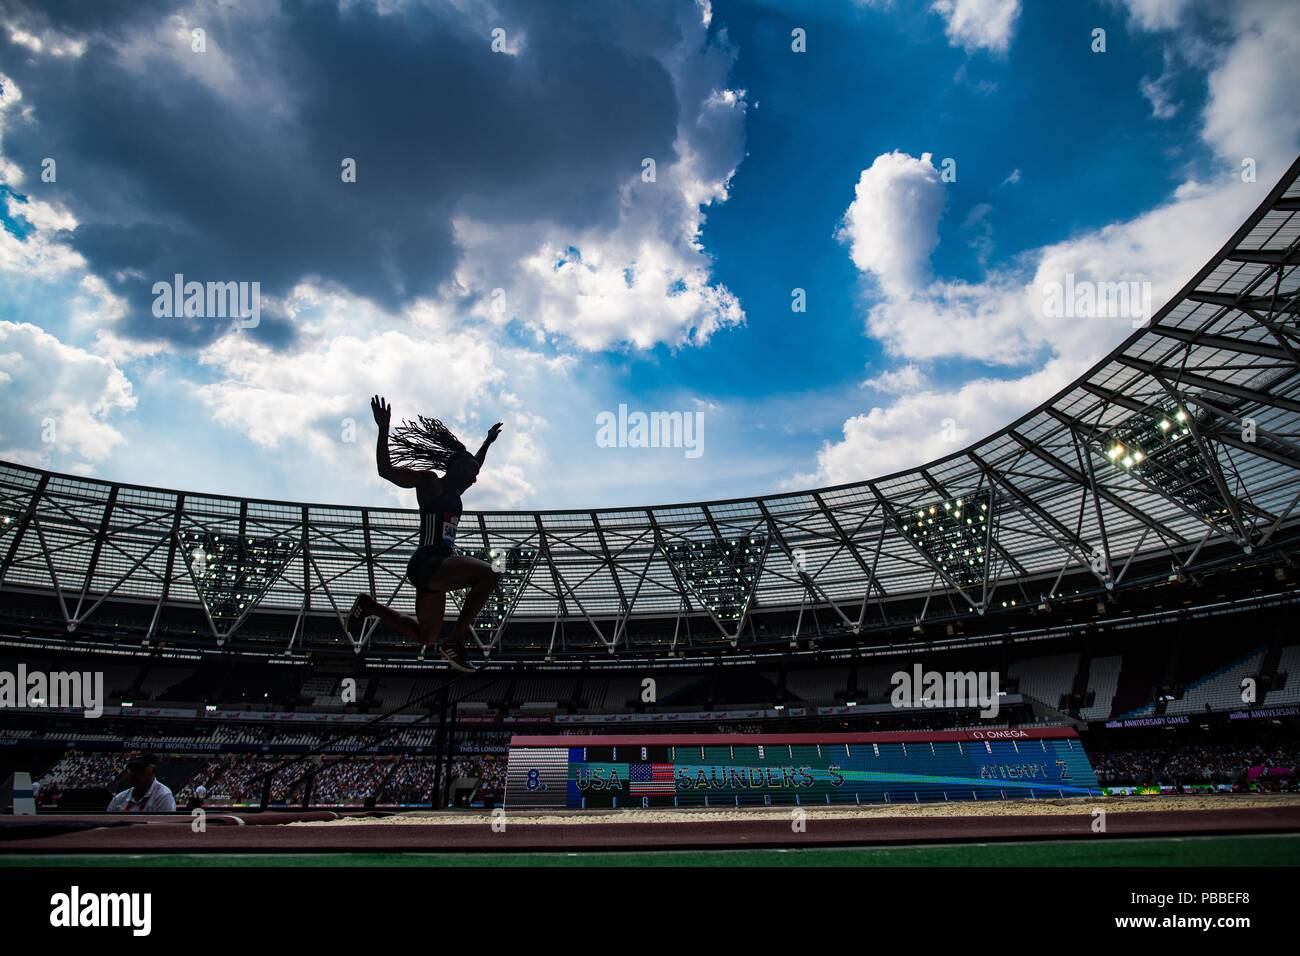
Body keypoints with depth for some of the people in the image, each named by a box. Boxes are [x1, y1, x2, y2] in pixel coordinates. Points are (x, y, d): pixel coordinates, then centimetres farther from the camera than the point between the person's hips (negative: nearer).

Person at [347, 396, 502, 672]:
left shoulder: (454, 491, 20)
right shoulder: (429, 481, -4)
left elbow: (472, 468, 41)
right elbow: (385, 469, -12)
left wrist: (487, 442, 46)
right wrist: (383, 429, -19)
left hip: (441, 568, 9)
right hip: (426, 563, -9)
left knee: (426, 637, 15)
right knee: (488, 574, -28)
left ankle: (369, 606, 26)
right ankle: (453, 644, -22)